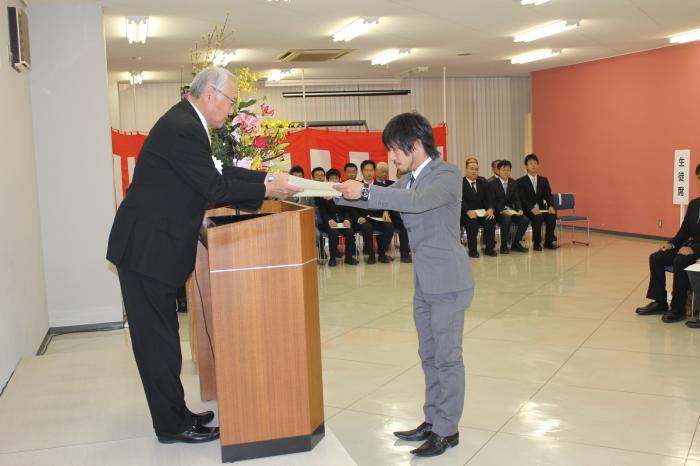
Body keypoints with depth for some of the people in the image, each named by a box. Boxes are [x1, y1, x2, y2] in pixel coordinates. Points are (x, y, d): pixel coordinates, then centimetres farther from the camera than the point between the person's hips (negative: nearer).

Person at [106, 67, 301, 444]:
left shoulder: (184, 122, 12)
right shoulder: (184, 129, -20)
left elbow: (217, 172, 14)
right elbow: (215, 187, -19)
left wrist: (266, 179, 9)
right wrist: (267, 190, -8)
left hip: (151, 245, 10)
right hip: (148, 250, -10)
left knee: (160, 337, 16)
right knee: (158, 339, 0)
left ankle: (174, 414, 28)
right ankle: (173, 426, 13)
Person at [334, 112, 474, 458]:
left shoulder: (447, 175, -15)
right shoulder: (409, 179, 12)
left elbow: (416, 201, -33)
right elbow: (381, 200, 13)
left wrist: (365, 191, -36)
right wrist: (340, 192, 0)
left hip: (447, 283, -9)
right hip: (424, 283, 9)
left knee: (447, 357, 2)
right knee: (429, 356, 16)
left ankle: (447, 430, 13)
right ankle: (432, 421, 29)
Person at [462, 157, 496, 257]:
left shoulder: (483, 181, 12)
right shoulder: (460, 183, -3)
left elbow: (489, 197, 2)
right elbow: (461, 200, -16)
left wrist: (490, 209, -18)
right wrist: (468, 211, -34)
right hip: (466, 213, -4)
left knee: (491, 219, -25)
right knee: (472, 222, -34)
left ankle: (489, 248, -12)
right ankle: (472, 250, -18)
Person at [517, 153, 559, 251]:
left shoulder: (544, 180, 13)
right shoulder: (521, 181, -2)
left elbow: (548, 196, 5)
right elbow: (522, 199, -11)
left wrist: (550, 206, -17)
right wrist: (532, 209, -27)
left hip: (541, 208, 4)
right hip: (528, 210, -4)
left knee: (552, 215, -26)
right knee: (538, 217, -34)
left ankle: (548, 242, -11)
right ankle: (536, 244, -17)